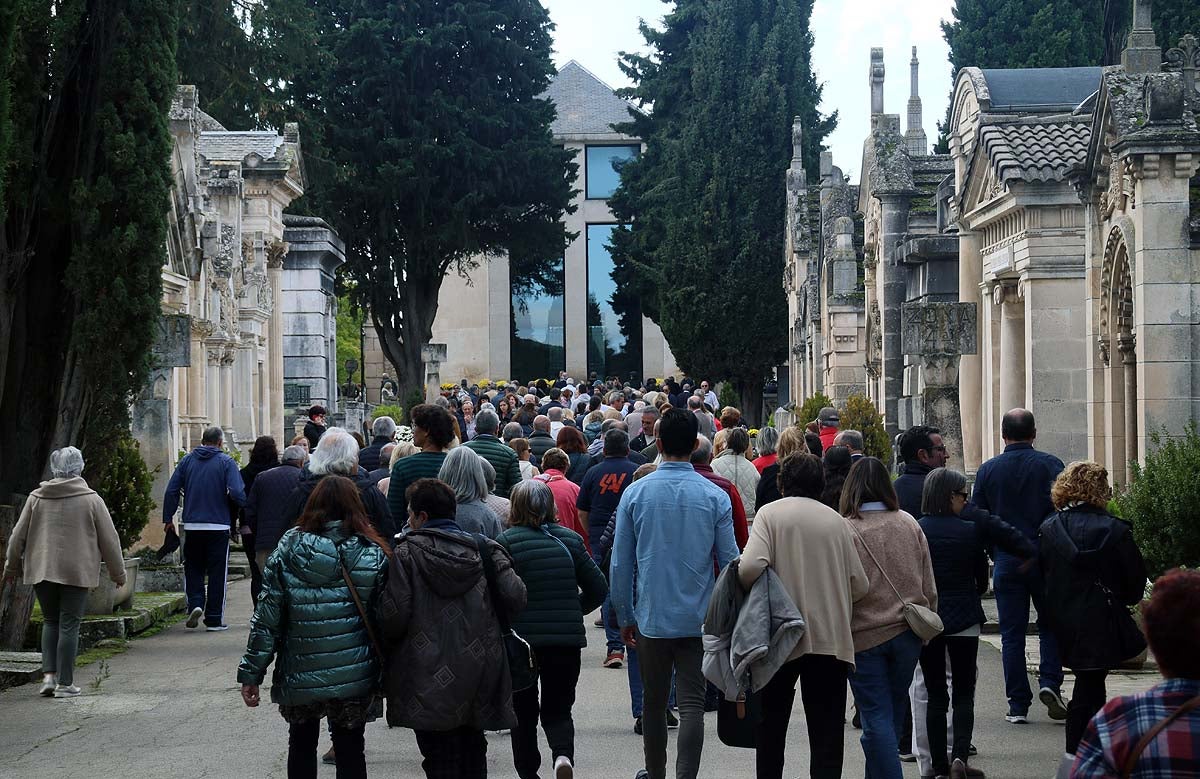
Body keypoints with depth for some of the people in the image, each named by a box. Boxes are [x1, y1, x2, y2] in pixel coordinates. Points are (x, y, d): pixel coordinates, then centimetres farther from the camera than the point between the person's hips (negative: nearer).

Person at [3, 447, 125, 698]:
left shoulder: (36, 498, 2)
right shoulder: (91, 499, -5)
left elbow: (18, 536, 7)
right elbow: (109, 539, -1)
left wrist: (12, 567, 20)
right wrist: (118, 573, 10)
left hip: (41, 571, 3)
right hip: (77, 573, -3)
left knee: (50, 622, 15)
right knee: (69, 625, 2)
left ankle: (48, 675, 3)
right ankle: (64, 683, 2)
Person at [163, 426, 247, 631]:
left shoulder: (187, 460, 6)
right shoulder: (226, 462, -5)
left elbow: (171, 491, 3)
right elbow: (236, 493, -16)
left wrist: (168, 519, 9)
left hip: (192, 526, 3)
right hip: (218, 526, -2)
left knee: (193, 568, 15)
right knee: (217, 572, 5)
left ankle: (195, 603, -7)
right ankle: (214, 619, 6)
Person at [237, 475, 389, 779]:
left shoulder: (289, 549, -5)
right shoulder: (373, 556, -5)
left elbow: (266, 618, -6)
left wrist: (251, 673, -1)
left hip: (299, 675, 0)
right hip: (354, 676, 0)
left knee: (301, 744, 19)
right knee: (350, 750, 10)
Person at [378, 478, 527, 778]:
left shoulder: (406, 553, -7)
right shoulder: (484, 548, 4)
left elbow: (394, 615, -12)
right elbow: (515, 598, -5)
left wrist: (385, 645, 8)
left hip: (429, 678, -4)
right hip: (478, 672, 4)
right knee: (472, 749, 18)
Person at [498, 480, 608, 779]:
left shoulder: (506, 541, -7)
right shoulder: (570, 540, 3)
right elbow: (599, 589, 4)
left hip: (520, 640, -2)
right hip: (566, 639, 2)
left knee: (523, 711, 14)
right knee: (557, 709, 12)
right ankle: (563, 754, -15)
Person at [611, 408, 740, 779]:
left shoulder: (635, 493, -4)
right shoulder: (715, 496, -6)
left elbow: (620, 564, -1)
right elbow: (730, 561, -2)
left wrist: (624, 616, 10)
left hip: (651, 618, 1)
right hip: (698, 619, -1)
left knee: (654, 702, 16)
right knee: (692, 704, -3)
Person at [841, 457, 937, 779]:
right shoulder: (909, 524, 1)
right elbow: (929, 586, 7)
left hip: (864, 636, -4)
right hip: (907, 632, 4)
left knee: (877, 719, 0)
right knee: (895, 713, 16)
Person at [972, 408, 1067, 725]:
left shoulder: (987, 470, 2)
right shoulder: (1050, 464, -4)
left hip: (1006, 563, 1)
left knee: (1012, 634, 6)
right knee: (1051, 624, 15)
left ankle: (1018, 704, 6)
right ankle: (1049, 682, -3)